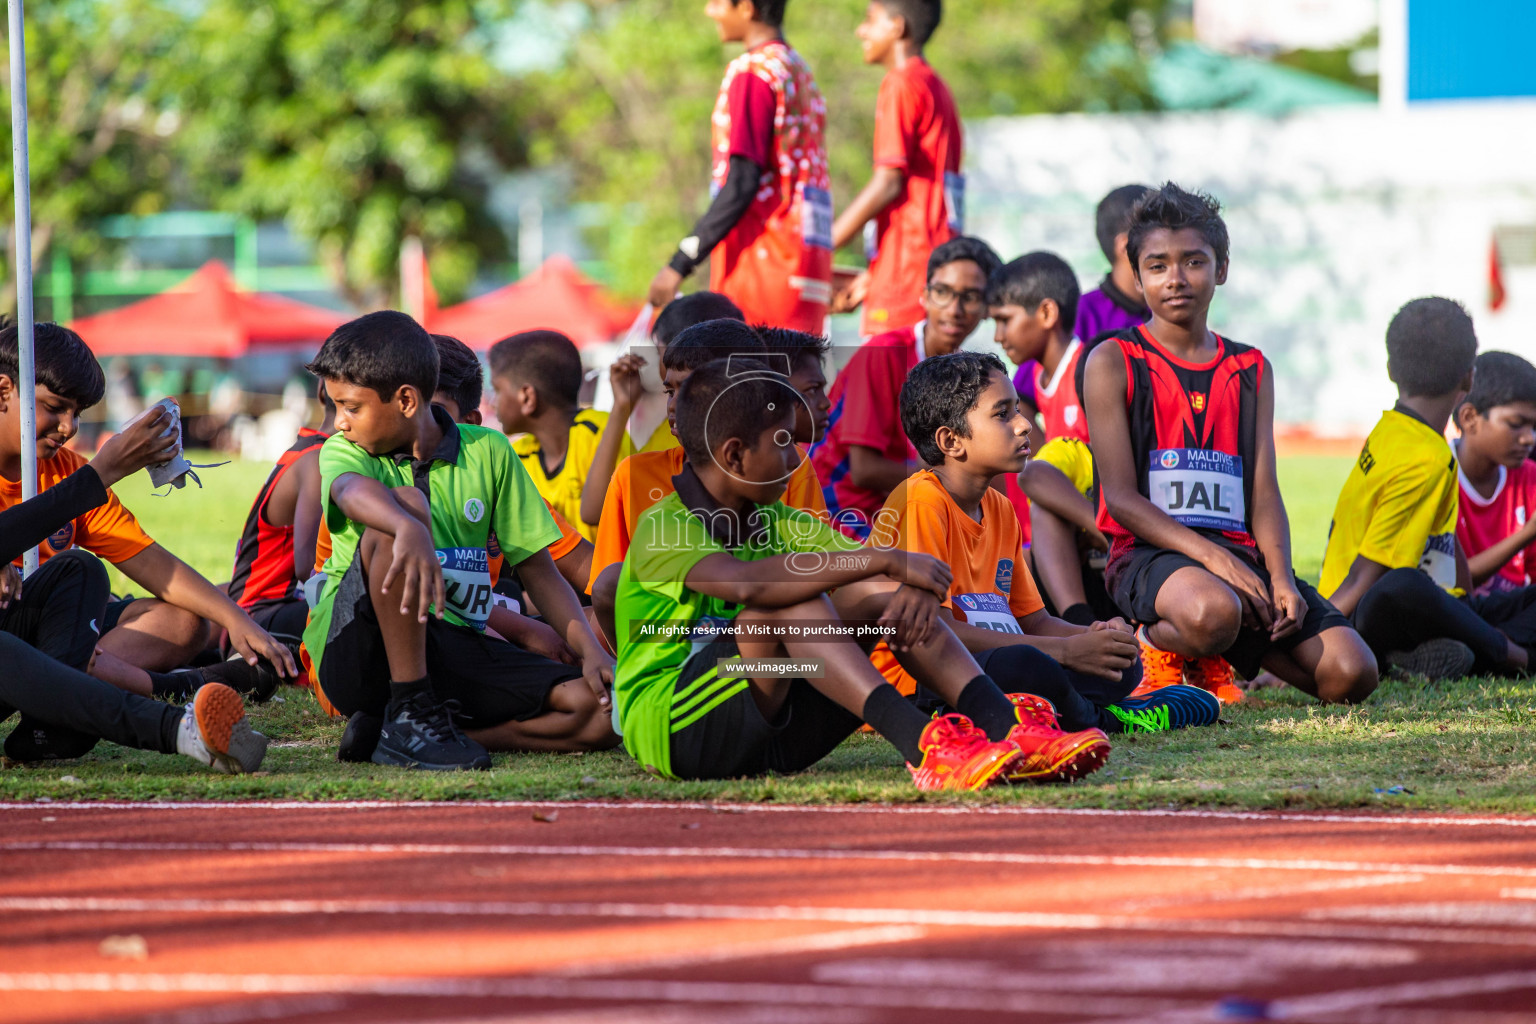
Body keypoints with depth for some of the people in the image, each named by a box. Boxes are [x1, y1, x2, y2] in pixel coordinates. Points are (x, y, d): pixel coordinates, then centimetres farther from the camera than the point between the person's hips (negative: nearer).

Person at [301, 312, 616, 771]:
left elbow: (537, 569, 10)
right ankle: (408, 714, -27)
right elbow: (352, 491, -25)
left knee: (602, 710, -19)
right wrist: (410, 530, -47)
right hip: (352, 654, -3)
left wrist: (592, 652, -5)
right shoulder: (344, 451, 2)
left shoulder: (487, 452, 9)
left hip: (453, 650, 3)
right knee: (407, 502, -29)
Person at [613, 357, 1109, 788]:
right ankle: (921, 746, -46)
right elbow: (745, 582, -34)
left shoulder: (773, 522, 14)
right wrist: (885, 560, -32)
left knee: (882, 594, -8)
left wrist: (915, 587, -20)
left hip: (768, 726, 7)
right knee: (790, 604, -30)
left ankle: (1005, 729, -25)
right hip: (668, 726, -7)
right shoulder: (663, 528, -13)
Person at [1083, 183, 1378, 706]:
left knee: (1350, 673, -14)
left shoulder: (1251, 369, 17)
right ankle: (1158, 647, -3)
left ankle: (1212, 657, 13)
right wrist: (1211, 556, -19)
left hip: (1240, 551, 5)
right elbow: (1121, 496, -7)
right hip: (1149, 553, -5)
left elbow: (1264, 492, 10)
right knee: (1212, 611, -42)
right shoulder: (1113, 362, 2)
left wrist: (1281, 577, -10)